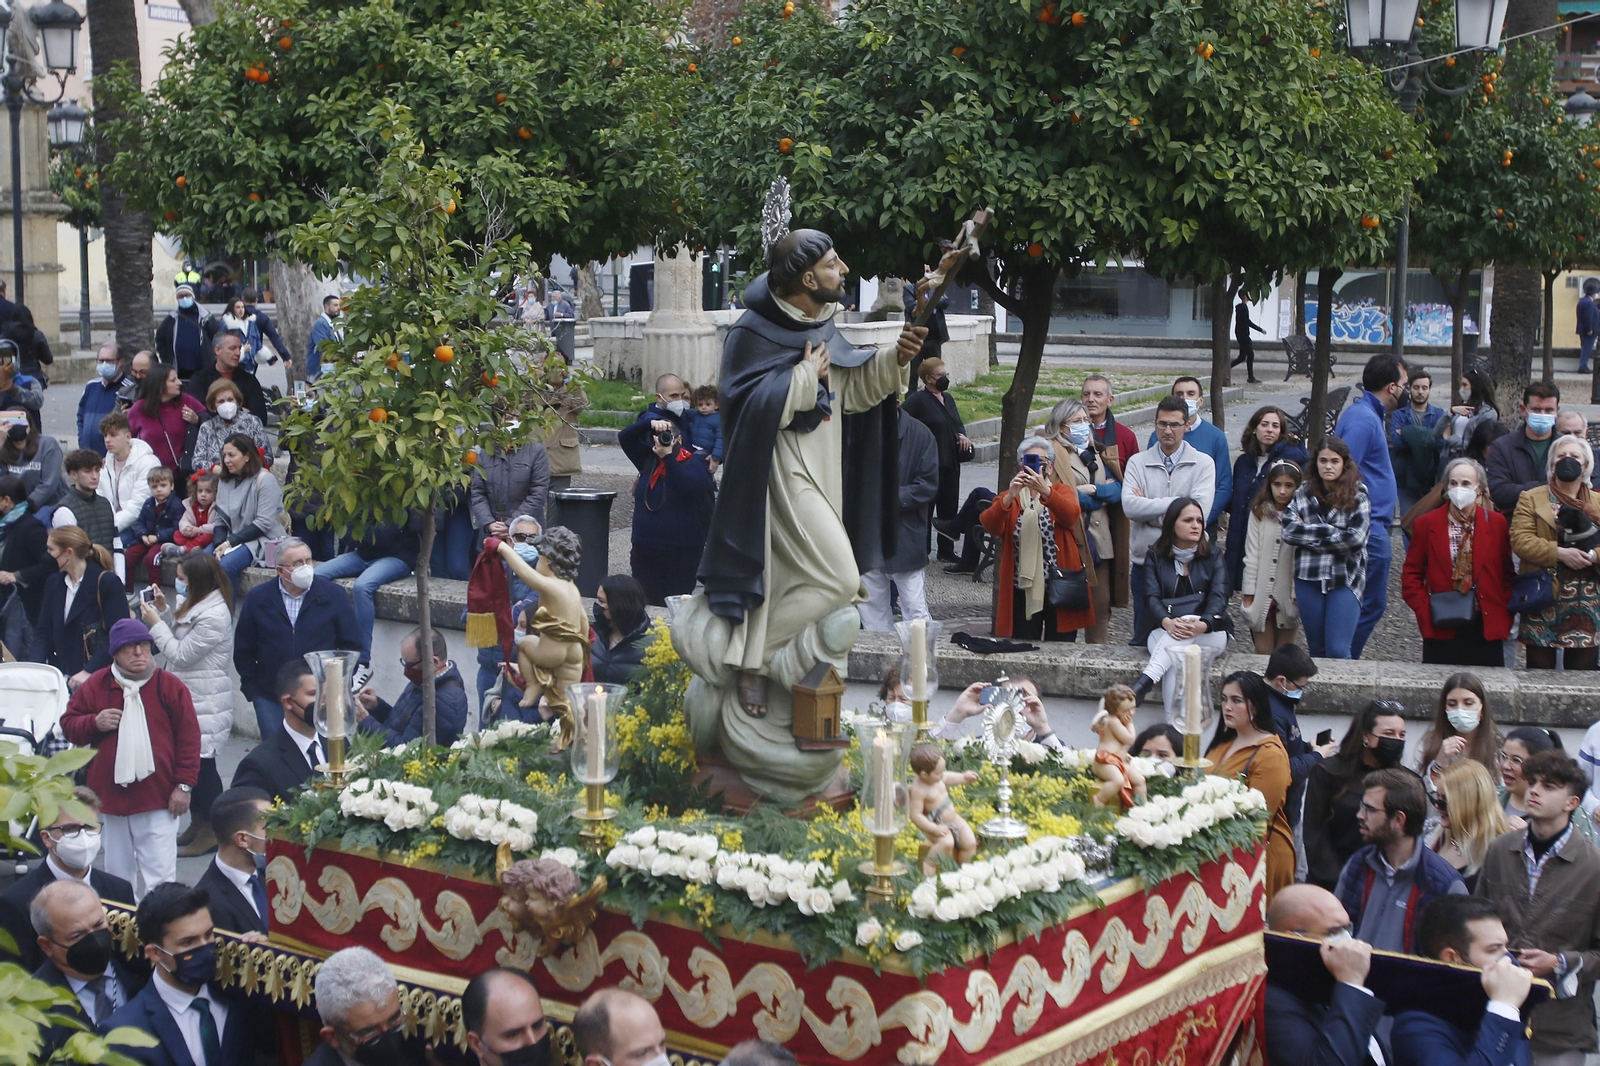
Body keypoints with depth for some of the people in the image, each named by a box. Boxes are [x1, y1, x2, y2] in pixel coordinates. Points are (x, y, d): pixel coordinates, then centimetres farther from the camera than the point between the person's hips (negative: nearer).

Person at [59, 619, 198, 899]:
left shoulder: (170, 686, -1)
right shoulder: (95, 686, 5)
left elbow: (188, 737, -1)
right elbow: (68, 725, 11)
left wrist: (184, 785, -6)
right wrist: (94, 723, -11)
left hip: (158, 798, -3)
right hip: (111, 796, 3)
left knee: (159, 876, -7)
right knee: (118, 874, 13)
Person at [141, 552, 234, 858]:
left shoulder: (213, 616, -21)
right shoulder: (198, 605, 11)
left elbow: (180, 655, -18)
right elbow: (180, 635, 14)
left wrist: (155, 623, -11)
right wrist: (164, 611, 5)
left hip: (205, 702, -10)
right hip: (188, 695, 10)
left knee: (202, 763, -3)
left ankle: (211, 830, 6)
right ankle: (198, 823, 25)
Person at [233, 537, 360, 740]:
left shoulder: (334, 596, 0)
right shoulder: (257, 599, 2)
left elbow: (351, 645, 4)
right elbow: (243, 651, 8)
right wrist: (252, 690, 4)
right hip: (270, 699, 1)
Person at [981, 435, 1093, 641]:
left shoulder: (1062, 491, 8)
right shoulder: (1009, 498, 10)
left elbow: (1071, 516, -16)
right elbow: (989, 524, -11)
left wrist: (1045, 491, -33)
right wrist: (1010, 496, -28)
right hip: (1022, 588, 1)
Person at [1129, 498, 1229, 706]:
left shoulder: (1212, 558, 11)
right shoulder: (1155, 556, 11)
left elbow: (1219, 597, -4)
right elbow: (1152, 597, -2)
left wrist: (1202, 625, -28)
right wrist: (1167, 622, -27)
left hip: (1209, 635, 0)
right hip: (1164, 632, 0)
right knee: (1176, 667, -37)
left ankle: (1143, 683, -53)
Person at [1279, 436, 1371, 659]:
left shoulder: (1357, 496, 0)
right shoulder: (1304, 493, 6)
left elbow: (1355, 539, -11)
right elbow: (1287, 529, -6)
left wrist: (1310, 534, -5)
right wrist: (1330, 532, -10)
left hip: (1346, 579, -3)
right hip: (1309, 578, 3)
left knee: (1338, 651, -10)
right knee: (1317, 650, 11)